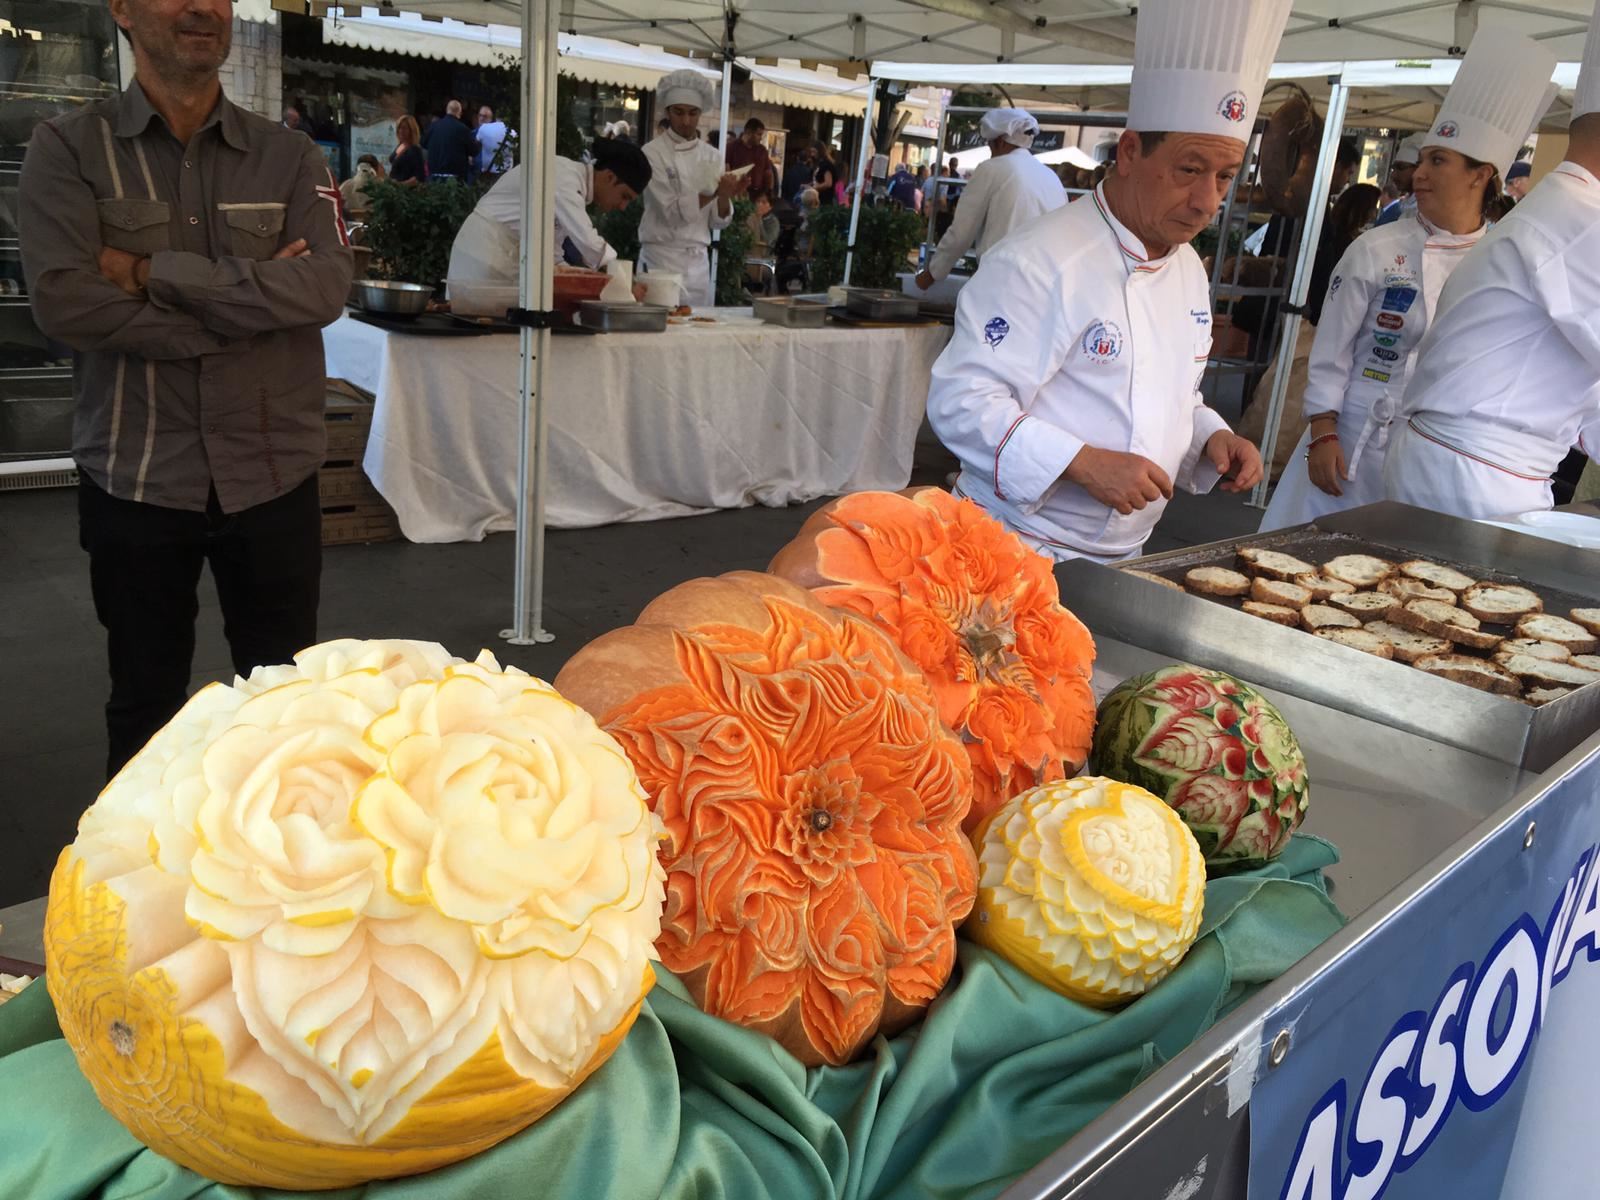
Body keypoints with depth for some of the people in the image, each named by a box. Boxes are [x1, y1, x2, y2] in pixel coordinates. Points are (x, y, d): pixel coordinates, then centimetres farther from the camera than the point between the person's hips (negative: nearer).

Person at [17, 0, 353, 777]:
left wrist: (155, 273, -15)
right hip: (135, 479, -1)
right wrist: (253, 301, -14)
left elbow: (325, 286, -12)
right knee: (145, 703, 15)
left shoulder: (290, 158, 3)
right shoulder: (68, 148, -1)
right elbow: (63, 301, -15)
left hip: (272, 474, 1)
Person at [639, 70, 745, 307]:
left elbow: (718, 221, 6)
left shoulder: (712, 156, 9)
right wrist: (714, 193, -24)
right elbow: (671, 211, -14)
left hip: (699, 260, 4)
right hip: (662, 258, -4)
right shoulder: (653, 152, -4)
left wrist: (725, 197, -14)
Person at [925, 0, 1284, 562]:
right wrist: (1084, 463, -30)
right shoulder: (1042, 258, -19)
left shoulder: (1189, 268, 9)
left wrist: (1212, 438, -1)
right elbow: (961, 399, -24)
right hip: (1019, 550, -8)